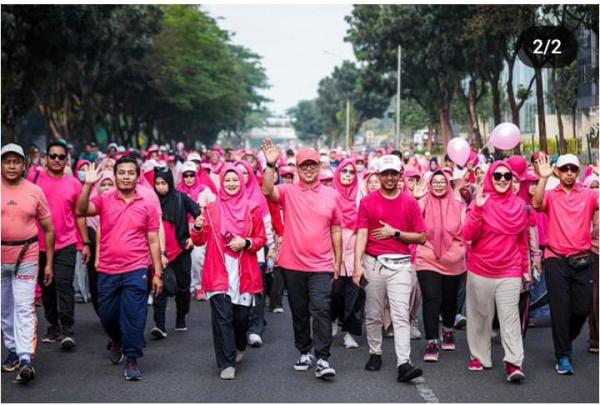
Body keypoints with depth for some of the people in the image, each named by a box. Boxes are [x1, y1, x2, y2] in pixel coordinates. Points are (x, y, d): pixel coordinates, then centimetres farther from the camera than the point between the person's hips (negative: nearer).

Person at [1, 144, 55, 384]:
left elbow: (48, 229, 6)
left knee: (24, 307, -8)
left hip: (26, 256, -2)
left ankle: (25, 360, -14)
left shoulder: (35, 191, 1)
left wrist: (49, 263, 3)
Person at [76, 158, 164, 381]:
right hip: (107, 271, 2)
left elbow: (153, 242, 4)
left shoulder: (147, 205, 2)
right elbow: (82, 211, -18)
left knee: (134, 316, -3)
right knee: (107, 315, 14)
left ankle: (132, 360, 9)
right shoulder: (104, 200, 1)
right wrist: (88, 185, -29)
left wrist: (158, 273, 1)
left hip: (136, 271, -2)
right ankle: (117, 341, 44)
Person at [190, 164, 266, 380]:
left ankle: (239, 347, 38)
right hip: (218, 272, -1)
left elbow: (261, 238, 8)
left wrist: (246, 243, -11)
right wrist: (198, 228, -13)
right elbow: (201, 240, 8)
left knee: (241, 315, 7)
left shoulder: (252, 208, 5)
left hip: (244, 272, 1)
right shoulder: (212, 208, 6)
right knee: (222, 317, -8)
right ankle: (227, 363, -3)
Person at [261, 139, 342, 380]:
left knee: (321, 310, -11)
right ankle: (304, 353, 27)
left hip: (321, 266, -1)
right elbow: (268, 191, -21)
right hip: (292, 264, 1)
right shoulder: (288, 192, 1)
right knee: (299, 312, 12)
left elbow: (336, 231, 10)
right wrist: (270, 165, -33)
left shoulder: (331, 195, 4)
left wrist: (338, 261, 9)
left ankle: (322, 360, -9)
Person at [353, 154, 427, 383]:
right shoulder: (368, 202, 4)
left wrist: (395, 233, -8)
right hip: (373, 263, 1)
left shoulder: (410, 203, 5)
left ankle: (404, 364, -15)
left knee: (401, 315, -9)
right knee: (373, 314, 10)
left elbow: (421, 237, 4)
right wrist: (358, 264, -14)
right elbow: (361, 235, -3)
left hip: (400, 265, -1)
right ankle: (375, 354, 26)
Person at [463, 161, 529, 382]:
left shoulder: (519, 204, 5)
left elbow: (523, 240, 14)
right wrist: (478, 209, -23)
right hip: (480, 270, -1)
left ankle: (513, 362, -8)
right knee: (480, 315, 8)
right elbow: (468, 235, -13)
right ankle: (480, 356, 20)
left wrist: (525, 268, 15)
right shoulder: (481, 201, -3)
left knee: (510, 316, -7)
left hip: (509, 272, 1)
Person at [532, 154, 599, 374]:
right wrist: (543, 178, -26)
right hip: (556, 261, -2)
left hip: (582, 261, 2)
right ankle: (563, 356, 6)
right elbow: (537, 204, -18)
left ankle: (565, 341, 33)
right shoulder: (550, 195, 2)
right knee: (560, 308, -1)